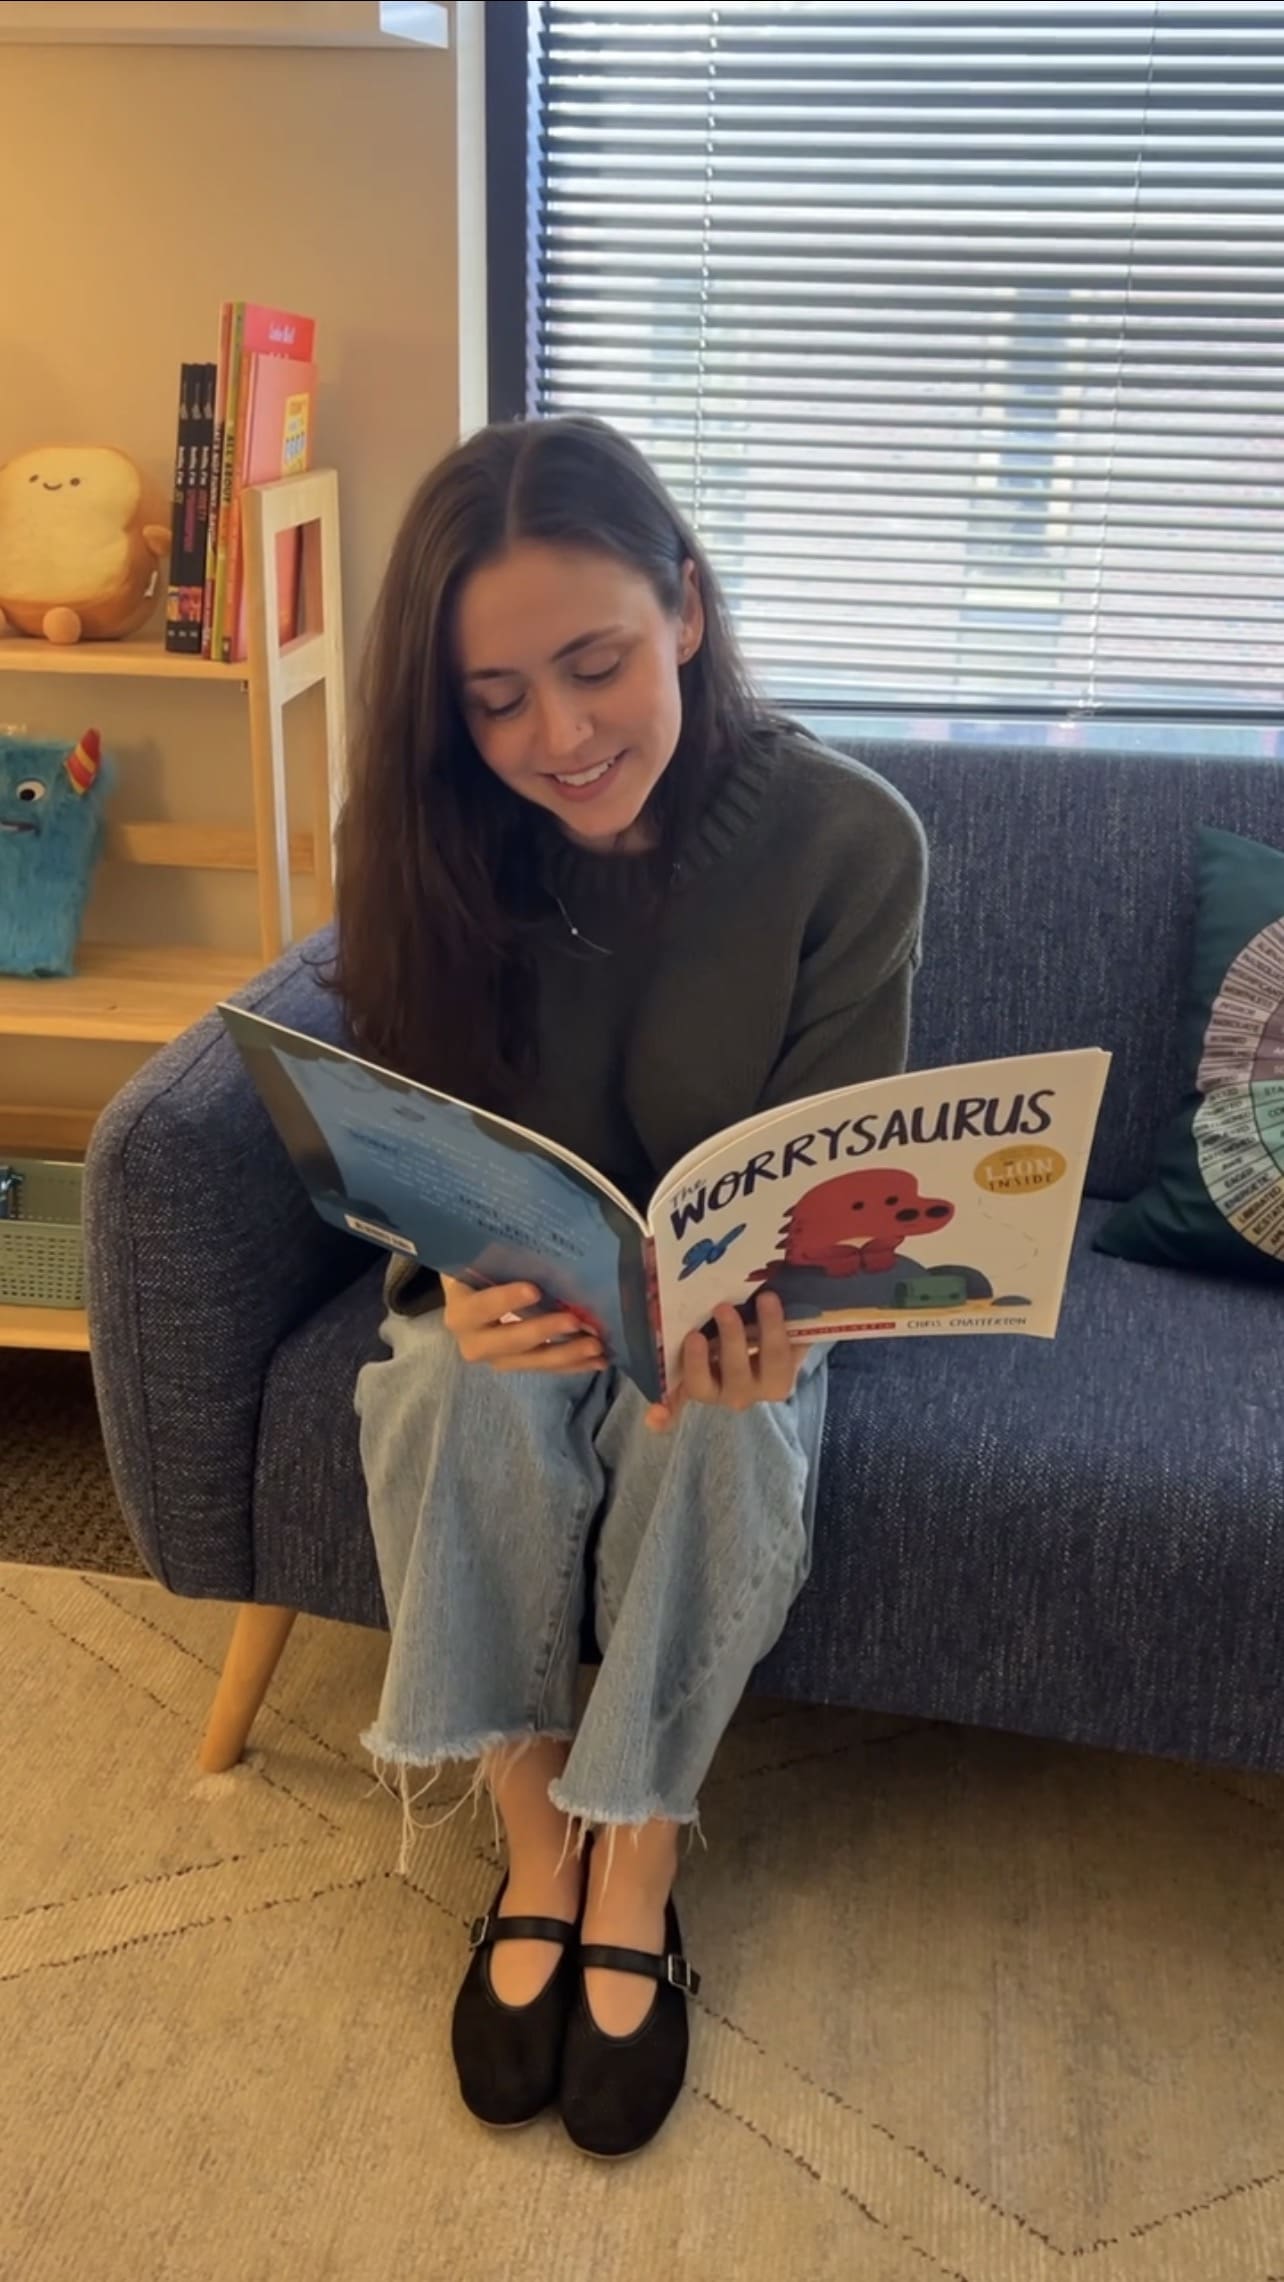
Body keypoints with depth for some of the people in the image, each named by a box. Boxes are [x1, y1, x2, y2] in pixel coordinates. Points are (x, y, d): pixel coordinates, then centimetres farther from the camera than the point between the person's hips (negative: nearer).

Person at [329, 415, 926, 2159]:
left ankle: (635, 1870, -8)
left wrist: (758, 1301, -38)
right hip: (516, 1280, 1)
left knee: (726, 1426, -32)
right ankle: (535, 1843, -9)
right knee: (458, 1392, -30)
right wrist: (473, 1274, -34)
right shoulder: (423, 841, -15)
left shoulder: (847, 840, -20)